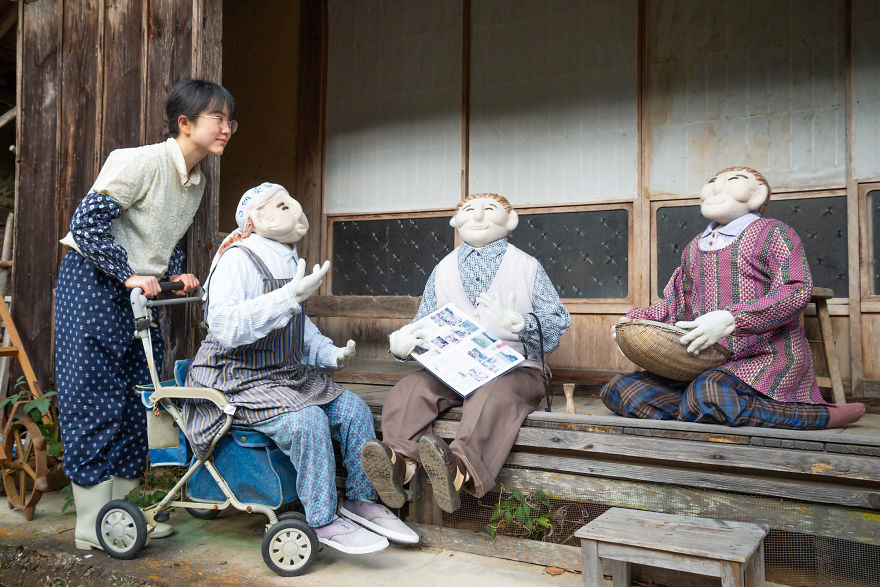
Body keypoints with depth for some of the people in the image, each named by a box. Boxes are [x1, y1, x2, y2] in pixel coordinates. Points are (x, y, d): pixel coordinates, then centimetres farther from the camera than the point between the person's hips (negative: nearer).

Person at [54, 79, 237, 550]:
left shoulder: (196, 181, 8)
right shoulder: (142, 161, -18)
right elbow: (88, 221, -22)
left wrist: (175, 275, 2)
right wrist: (129, 275, -21)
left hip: (139, 294, 8)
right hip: (93, 285, -8)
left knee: (136, 401, 9)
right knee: (95, 402, -3)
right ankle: (92, 526, 8)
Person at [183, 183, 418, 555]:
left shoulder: (291, 262, 13)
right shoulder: (239, 259, -15)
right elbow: (224, 327, -30)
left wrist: (330, 353, 6)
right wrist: (292, 296, -34)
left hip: (287, 374, 9)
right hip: (237, 380, -8)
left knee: (354, 409, -6)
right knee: (308, 420, -29)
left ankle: (361, 500, 8)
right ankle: (323, 522, -14)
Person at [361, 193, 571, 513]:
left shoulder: (527, 267, 12)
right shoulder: (443, 270, 21)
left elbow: (557, 323, 3)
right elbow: (425, 325, 19)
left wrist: (525, 325, -20)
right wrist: (401, 341, -5)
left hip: (514, 369, -3)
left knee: (494, 395, -38)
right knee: (408, 388, -24)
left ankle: (462, 467, -61)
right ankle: (398, 458, -46)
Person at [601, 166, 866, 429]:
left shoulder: (771, 233, -1)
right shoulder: (694, 248, 20)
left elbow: (797, 290, -15)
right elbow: (676, 302, 24)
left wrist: (732, 319, -27)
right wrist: (637, 319, 3)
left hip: (767, 355, -7)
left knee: (707, 395, -40)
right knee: (618, 388, -8)